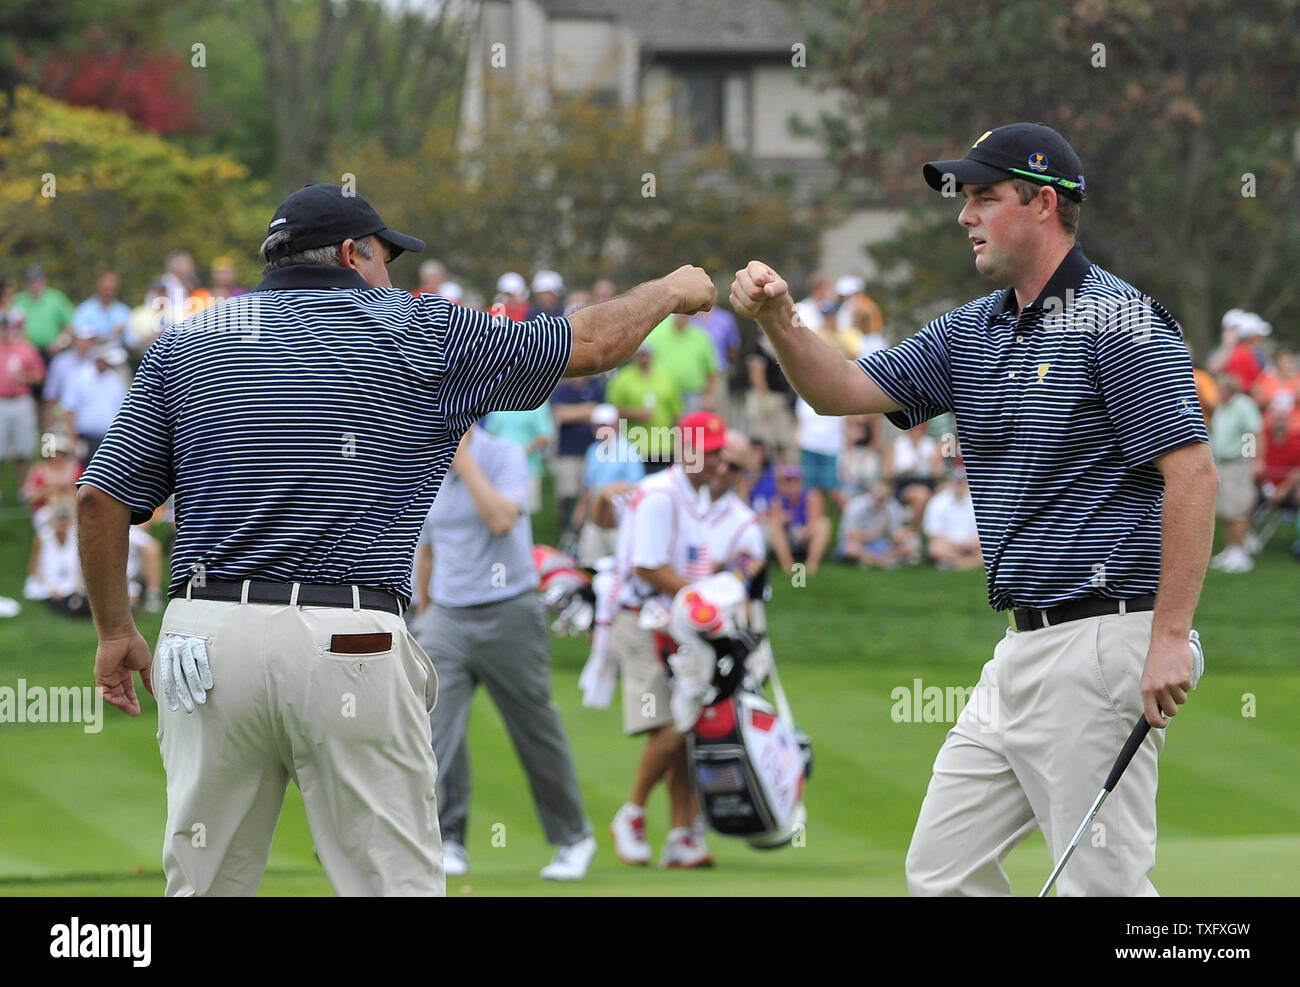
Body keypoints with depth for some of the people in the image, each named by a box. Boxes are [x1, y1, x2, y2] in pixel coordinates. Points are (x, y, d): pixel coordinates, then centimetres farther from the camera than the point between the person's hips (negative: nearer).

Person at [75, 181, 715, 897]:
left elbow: (101, 497, 7)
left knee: (203, 887, 8)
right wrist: (671, 292, 33)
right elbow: (589, 343, 14)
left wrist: (114, 632, 17)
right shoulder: (417, 331, 6)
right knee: (397, 884, 2)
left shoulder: (186, 342, 12)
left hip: (206, 639, 3)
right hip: (351, 647, -3)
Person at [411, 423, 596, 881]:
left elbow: (502, 520, -26)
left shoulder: (504, 456, -8)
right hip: (447, 617, 4)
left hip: (507, 615, -4)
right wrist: (423, 616, 23)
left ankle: (573, 838, 21)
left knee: (536, 730, 6)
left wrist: (464, 461, -21)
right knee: (436, 724, -12)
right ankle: (448, 841, -9)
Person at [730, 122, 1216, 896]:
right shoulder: (974, 332, 15)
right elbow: (844, 391, 14)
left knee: (1103, 881, -8)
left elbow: (1192, 471, -17)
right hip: (1021, 650, 9)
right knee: (942, 870, 11)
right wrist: (779, 320, -7)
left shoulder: (1119, 322, -11)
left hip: (1102, 645, -9)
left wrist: (1171, 637, -22)